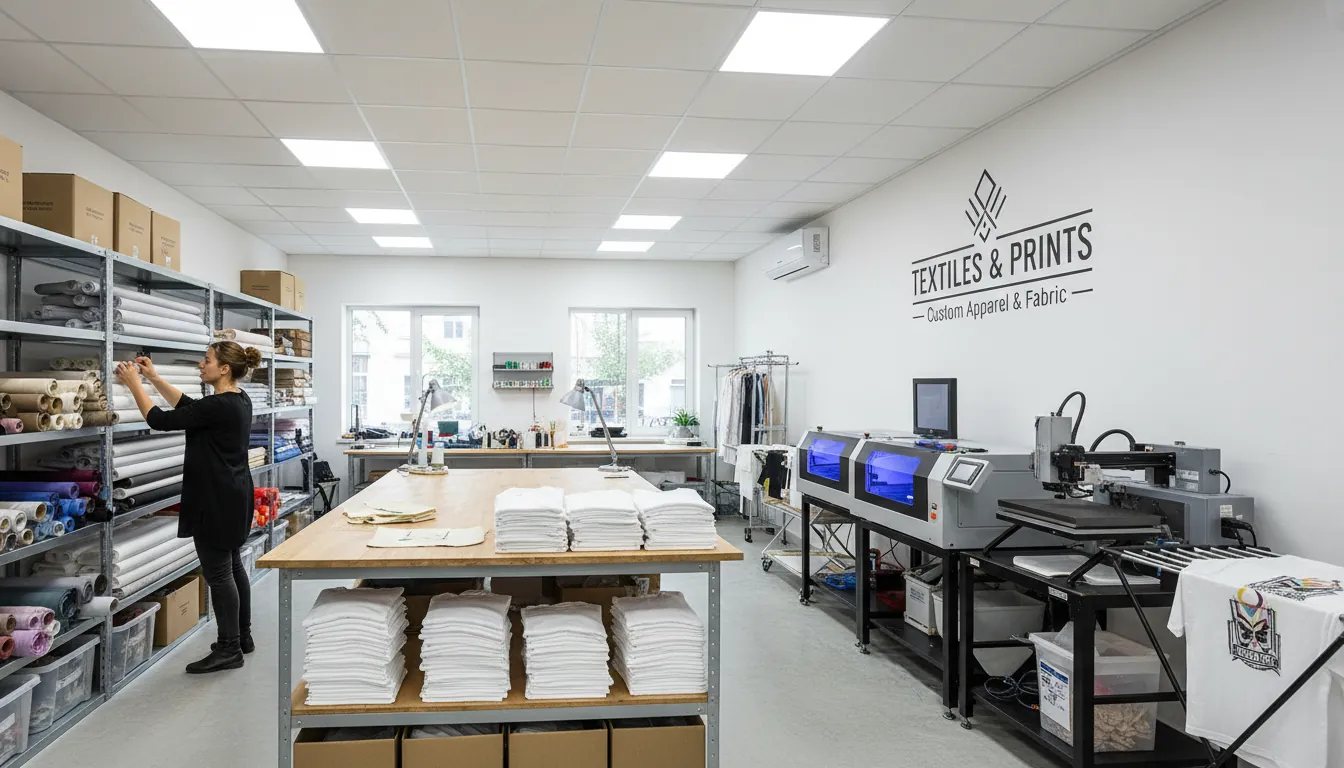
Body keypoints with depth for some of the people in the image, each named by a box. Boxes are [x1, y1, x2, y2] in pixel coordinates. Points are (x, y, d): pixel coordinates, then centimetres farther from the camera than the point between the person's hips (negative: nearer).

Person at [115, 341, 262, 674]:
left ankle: (228, 650, 8)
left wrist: (134, 383, -5)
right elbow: (189, 406, 21)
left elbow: (160, 421, -16)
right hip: (234, 493, 10)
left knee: (218, 572, -1)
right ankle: (242, 637, 26)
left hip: (216, 498, -10)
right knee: (231, 565, 17)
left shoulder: (218, 406, -21)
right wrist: (154, 377, 19)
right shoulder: (237, 400, 8)